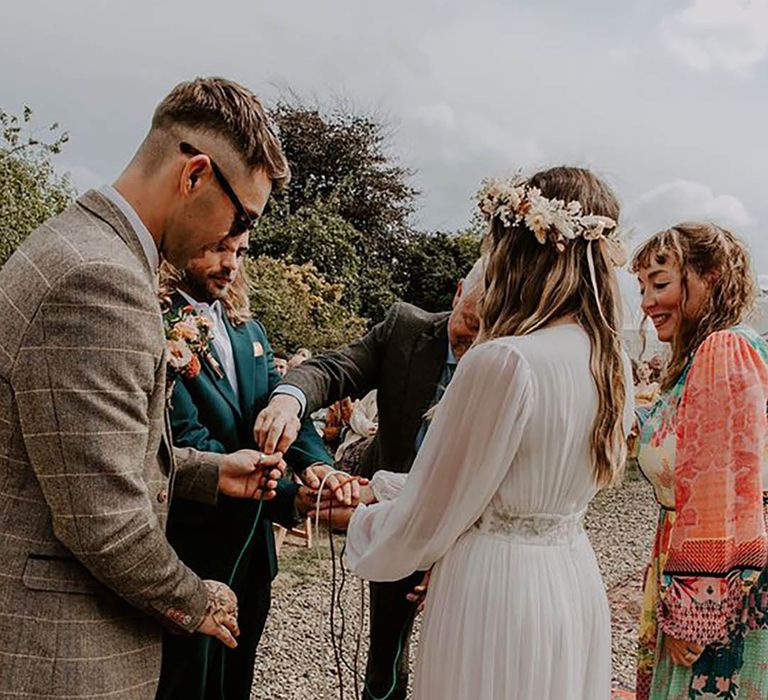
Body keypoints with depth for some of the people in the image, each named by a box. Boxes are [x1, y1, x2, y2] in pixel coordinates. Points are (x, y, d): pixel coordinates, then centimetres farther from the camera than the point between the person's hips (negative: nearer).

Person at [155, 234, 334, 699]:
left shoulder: (250, 330, 11)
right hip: (194, 551, -7)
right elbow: (187, 442, -22)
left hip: (251, 550, 7)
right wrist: (290, 500, -28)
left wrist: (317, 464, -22)